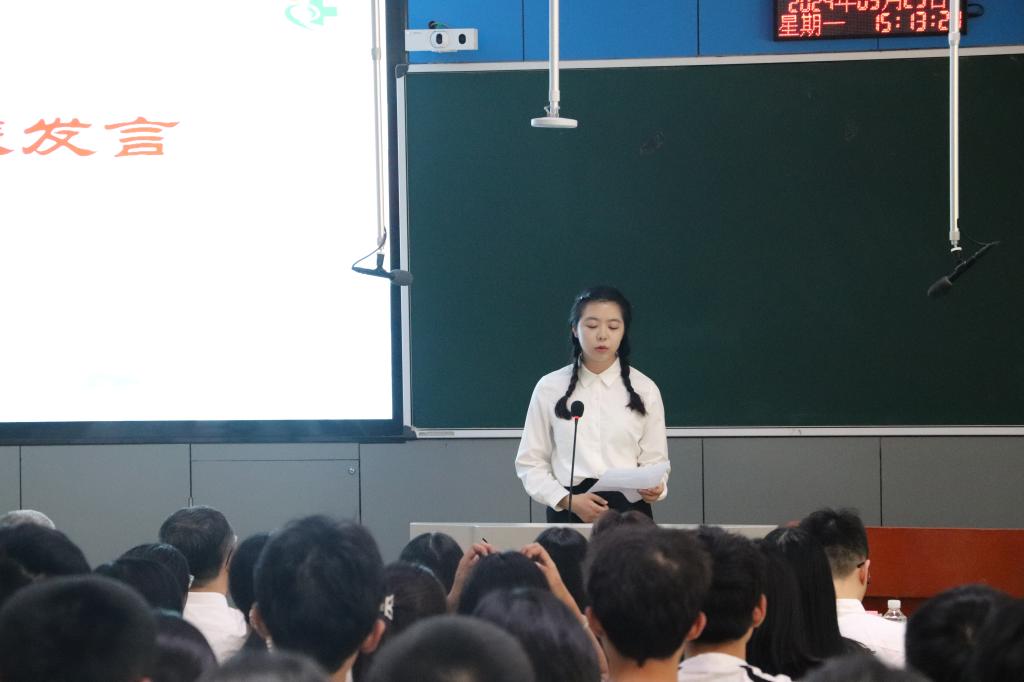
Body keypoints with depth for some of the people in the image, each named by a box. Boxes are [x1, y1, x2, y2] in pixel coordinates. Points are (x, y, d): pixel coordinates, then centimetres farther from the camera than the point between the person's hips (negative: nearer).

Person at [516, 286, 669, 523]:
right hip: (568, 513, 0)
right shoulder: (549, 388, 2)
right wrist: (567, 500, -13)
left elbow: (655, 460, 5)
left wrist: (654, 487, -18)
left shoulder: (644, 389, 3)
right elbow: (530, 463, 2)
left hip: (629, 510, 0)